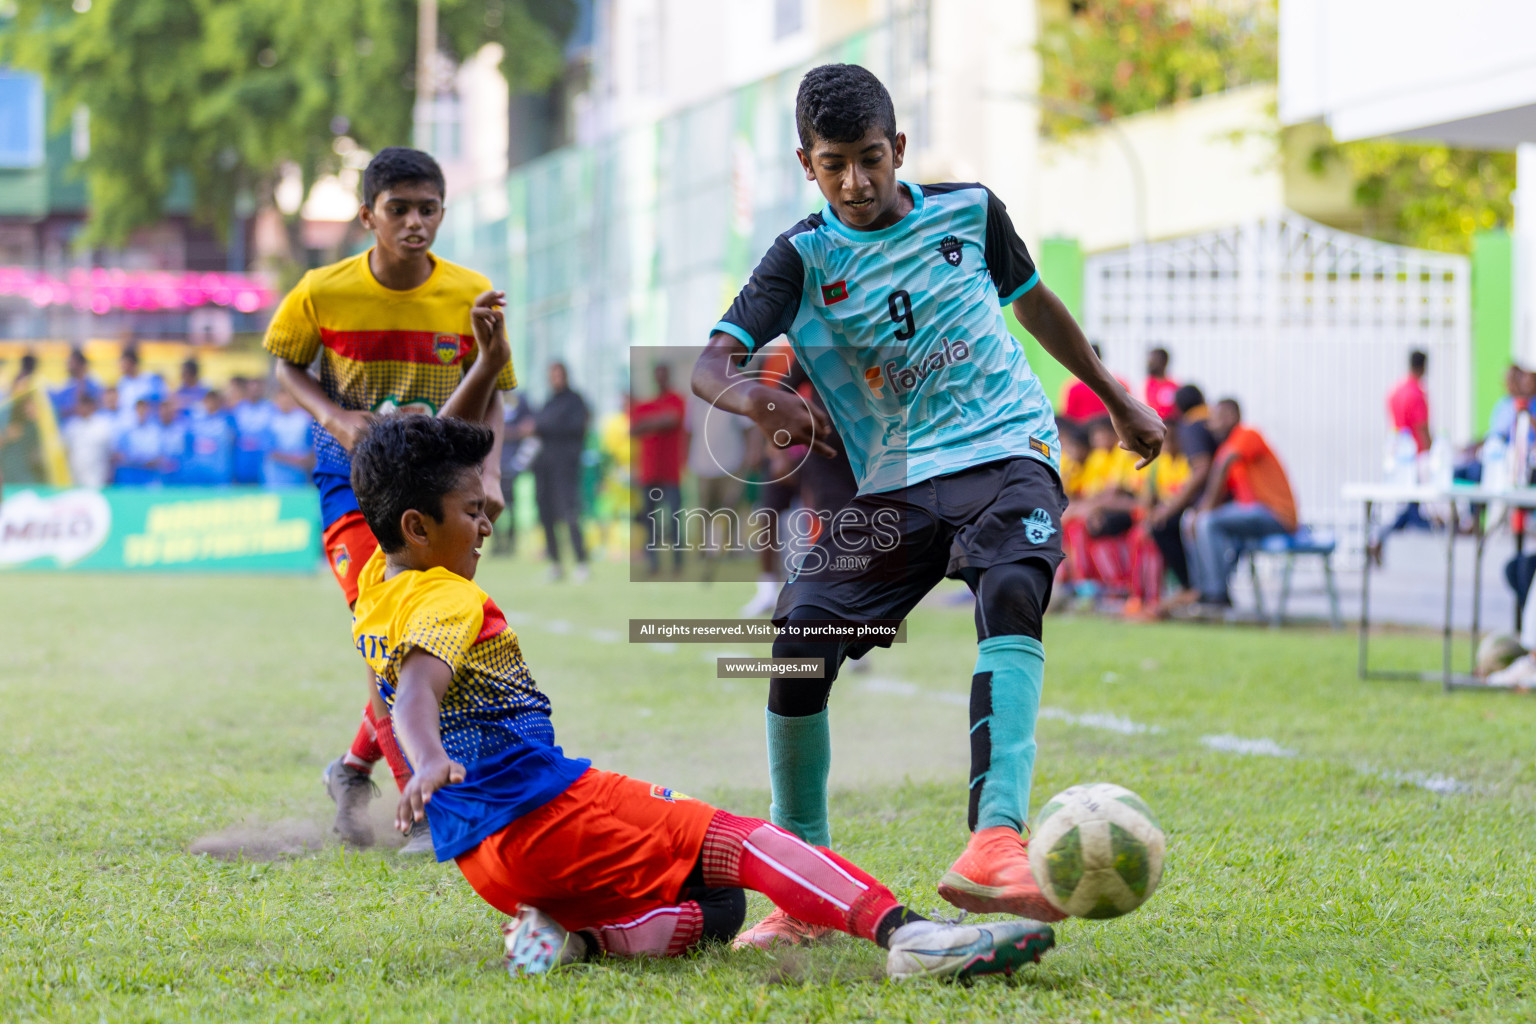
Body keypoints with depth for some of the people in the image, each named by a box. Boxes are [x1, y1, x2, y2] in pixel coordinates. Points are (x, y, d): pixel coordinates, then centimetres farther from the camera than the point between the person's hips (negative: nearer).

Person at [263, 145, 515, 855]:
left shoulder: (470, 296, -7)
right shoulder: (323, 293, -12)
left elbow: (487, 397, 4)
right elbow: (286, 365, 6)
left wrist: (488, 474, -10)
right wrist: (334, 417, -13)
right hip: (353, 479, -3)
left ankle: (355, 768, 33)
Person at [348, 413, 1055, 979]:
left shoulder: (374, 588, 16)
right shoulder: (447, 600, -12)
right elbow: (417, 690, -32)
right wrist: (430, 763, -53)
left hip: (480, 853, 10)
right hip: (540, 811, -10)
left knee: (713, 911, 11)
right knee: (738, 842, -14)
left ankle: (572, 935, -12)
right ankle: (906, 934, -31)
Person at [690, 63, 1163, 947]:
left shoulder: (967, 211, 6)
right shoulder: (804, 259, 2)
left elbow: (1034, 302, 25)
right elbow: (710, 364, -11)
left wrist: (1118, 399, 32)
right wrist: (761, 401, -34)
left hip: (1008, 452, -1)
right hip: (892, 483, 1)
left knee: (1012, 593, -32)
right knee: (797, 644, -15)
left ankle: (996, 841, -49)